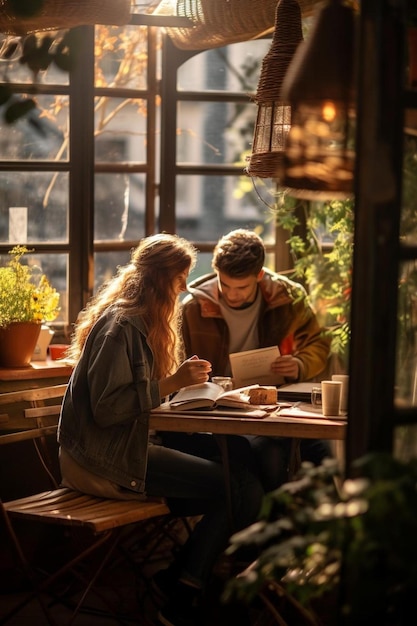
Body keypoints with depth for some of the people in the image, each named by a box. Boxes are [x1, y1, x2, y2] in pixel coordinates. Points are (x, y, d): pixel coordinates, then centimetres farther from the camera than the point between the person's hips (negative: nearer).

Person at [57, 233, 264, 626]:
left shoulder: (139, 321, 16)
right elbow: (106, 408, -22)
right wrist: (171, 383, -22)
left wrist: (183, 379, 4)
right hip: (104, 461, -10)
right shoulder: (121, 325, -15)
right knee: (240, 488, -16)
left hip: (125, 447, 10)